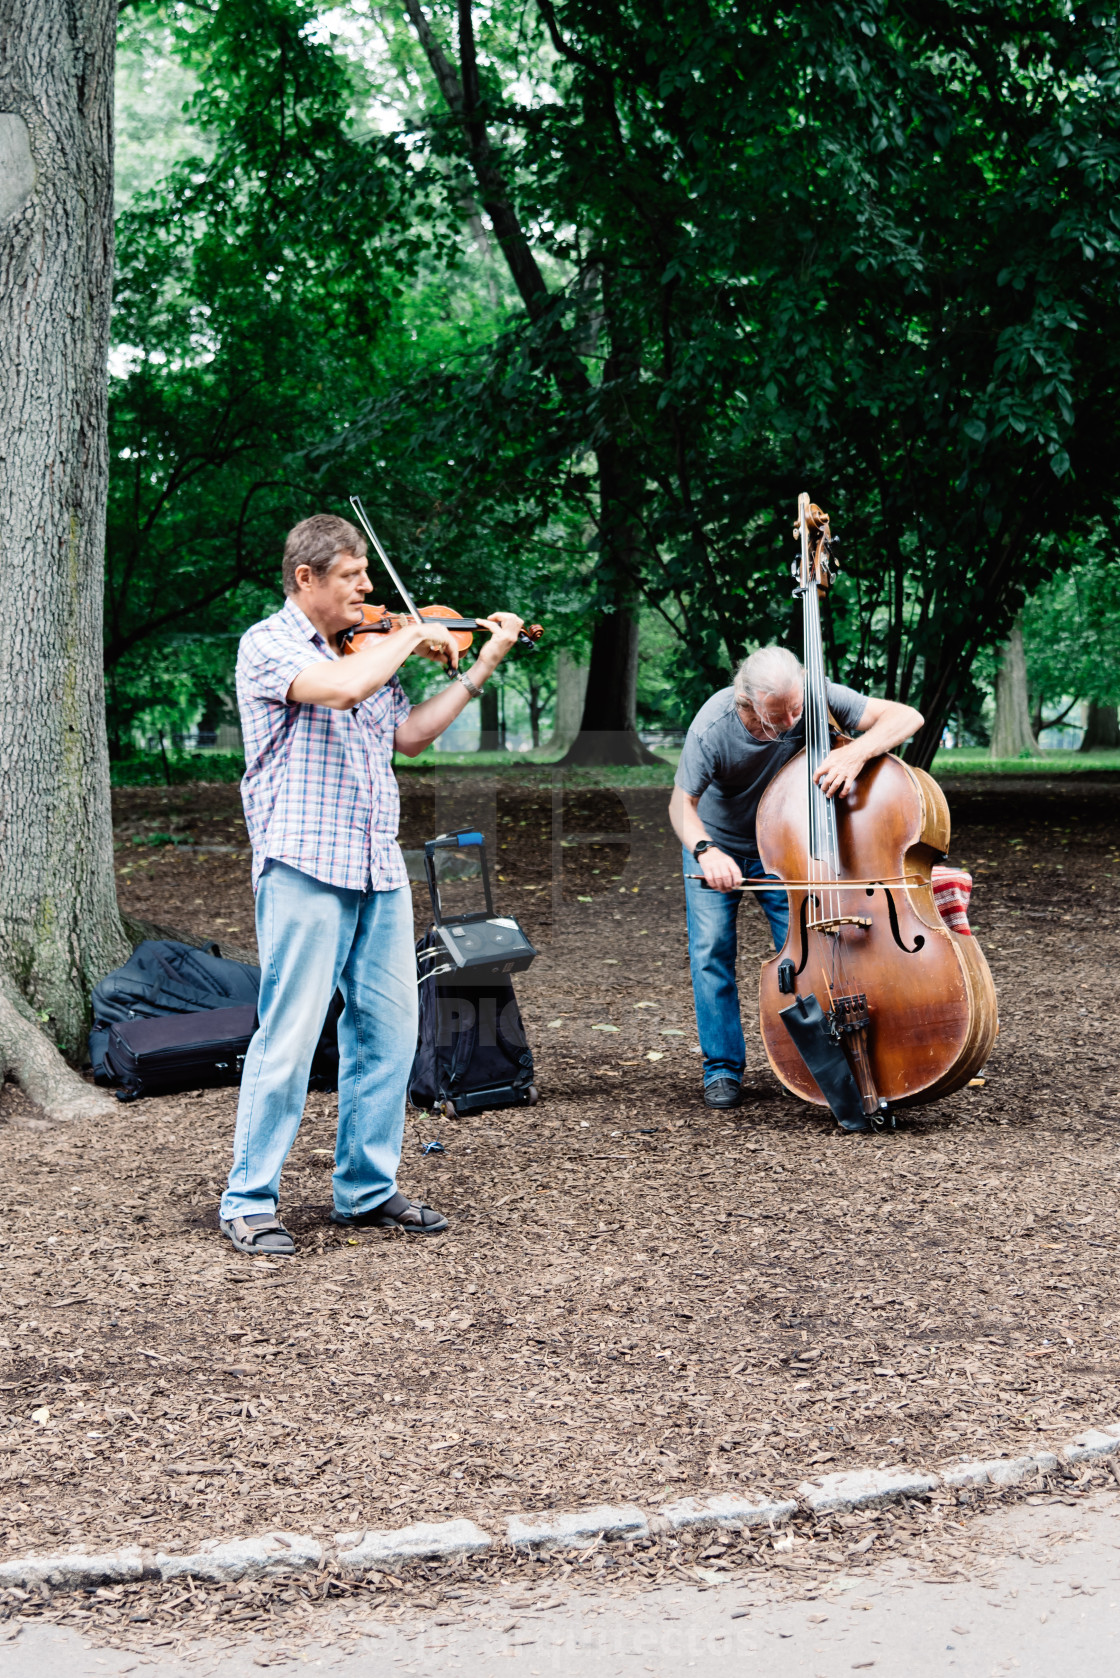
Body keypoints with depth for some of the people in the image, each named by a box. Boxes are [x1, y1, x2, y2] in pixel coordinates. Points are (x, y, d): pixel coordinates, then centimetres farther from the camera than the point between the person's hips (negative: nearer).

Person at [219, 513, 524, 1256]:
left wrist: (481, 667, 15)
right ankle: (250, 1201, 3)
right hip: (305, 866, -7)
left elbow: (409, 734, 18)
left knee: (389, 1030, 8)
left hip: (379, 867, 7)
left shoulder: (367, 649, 17)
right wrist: (411, 636, -9)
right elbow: (342, 688, -24)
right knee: (290, 1035, -7)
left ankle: (368, 1189, 19)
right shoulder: (269, 644, -6)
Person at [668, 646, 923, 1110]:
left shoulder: (814, 698, -28)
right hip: (716, 847, -1)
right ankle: (723, 1067, 4)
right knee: (711, 950, -8)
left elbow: (906, 716, -28)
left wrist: (857, 750, -47)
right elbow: (682, 803, -22)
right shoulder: (712, 727, -32)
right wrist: (705, 849, -42)